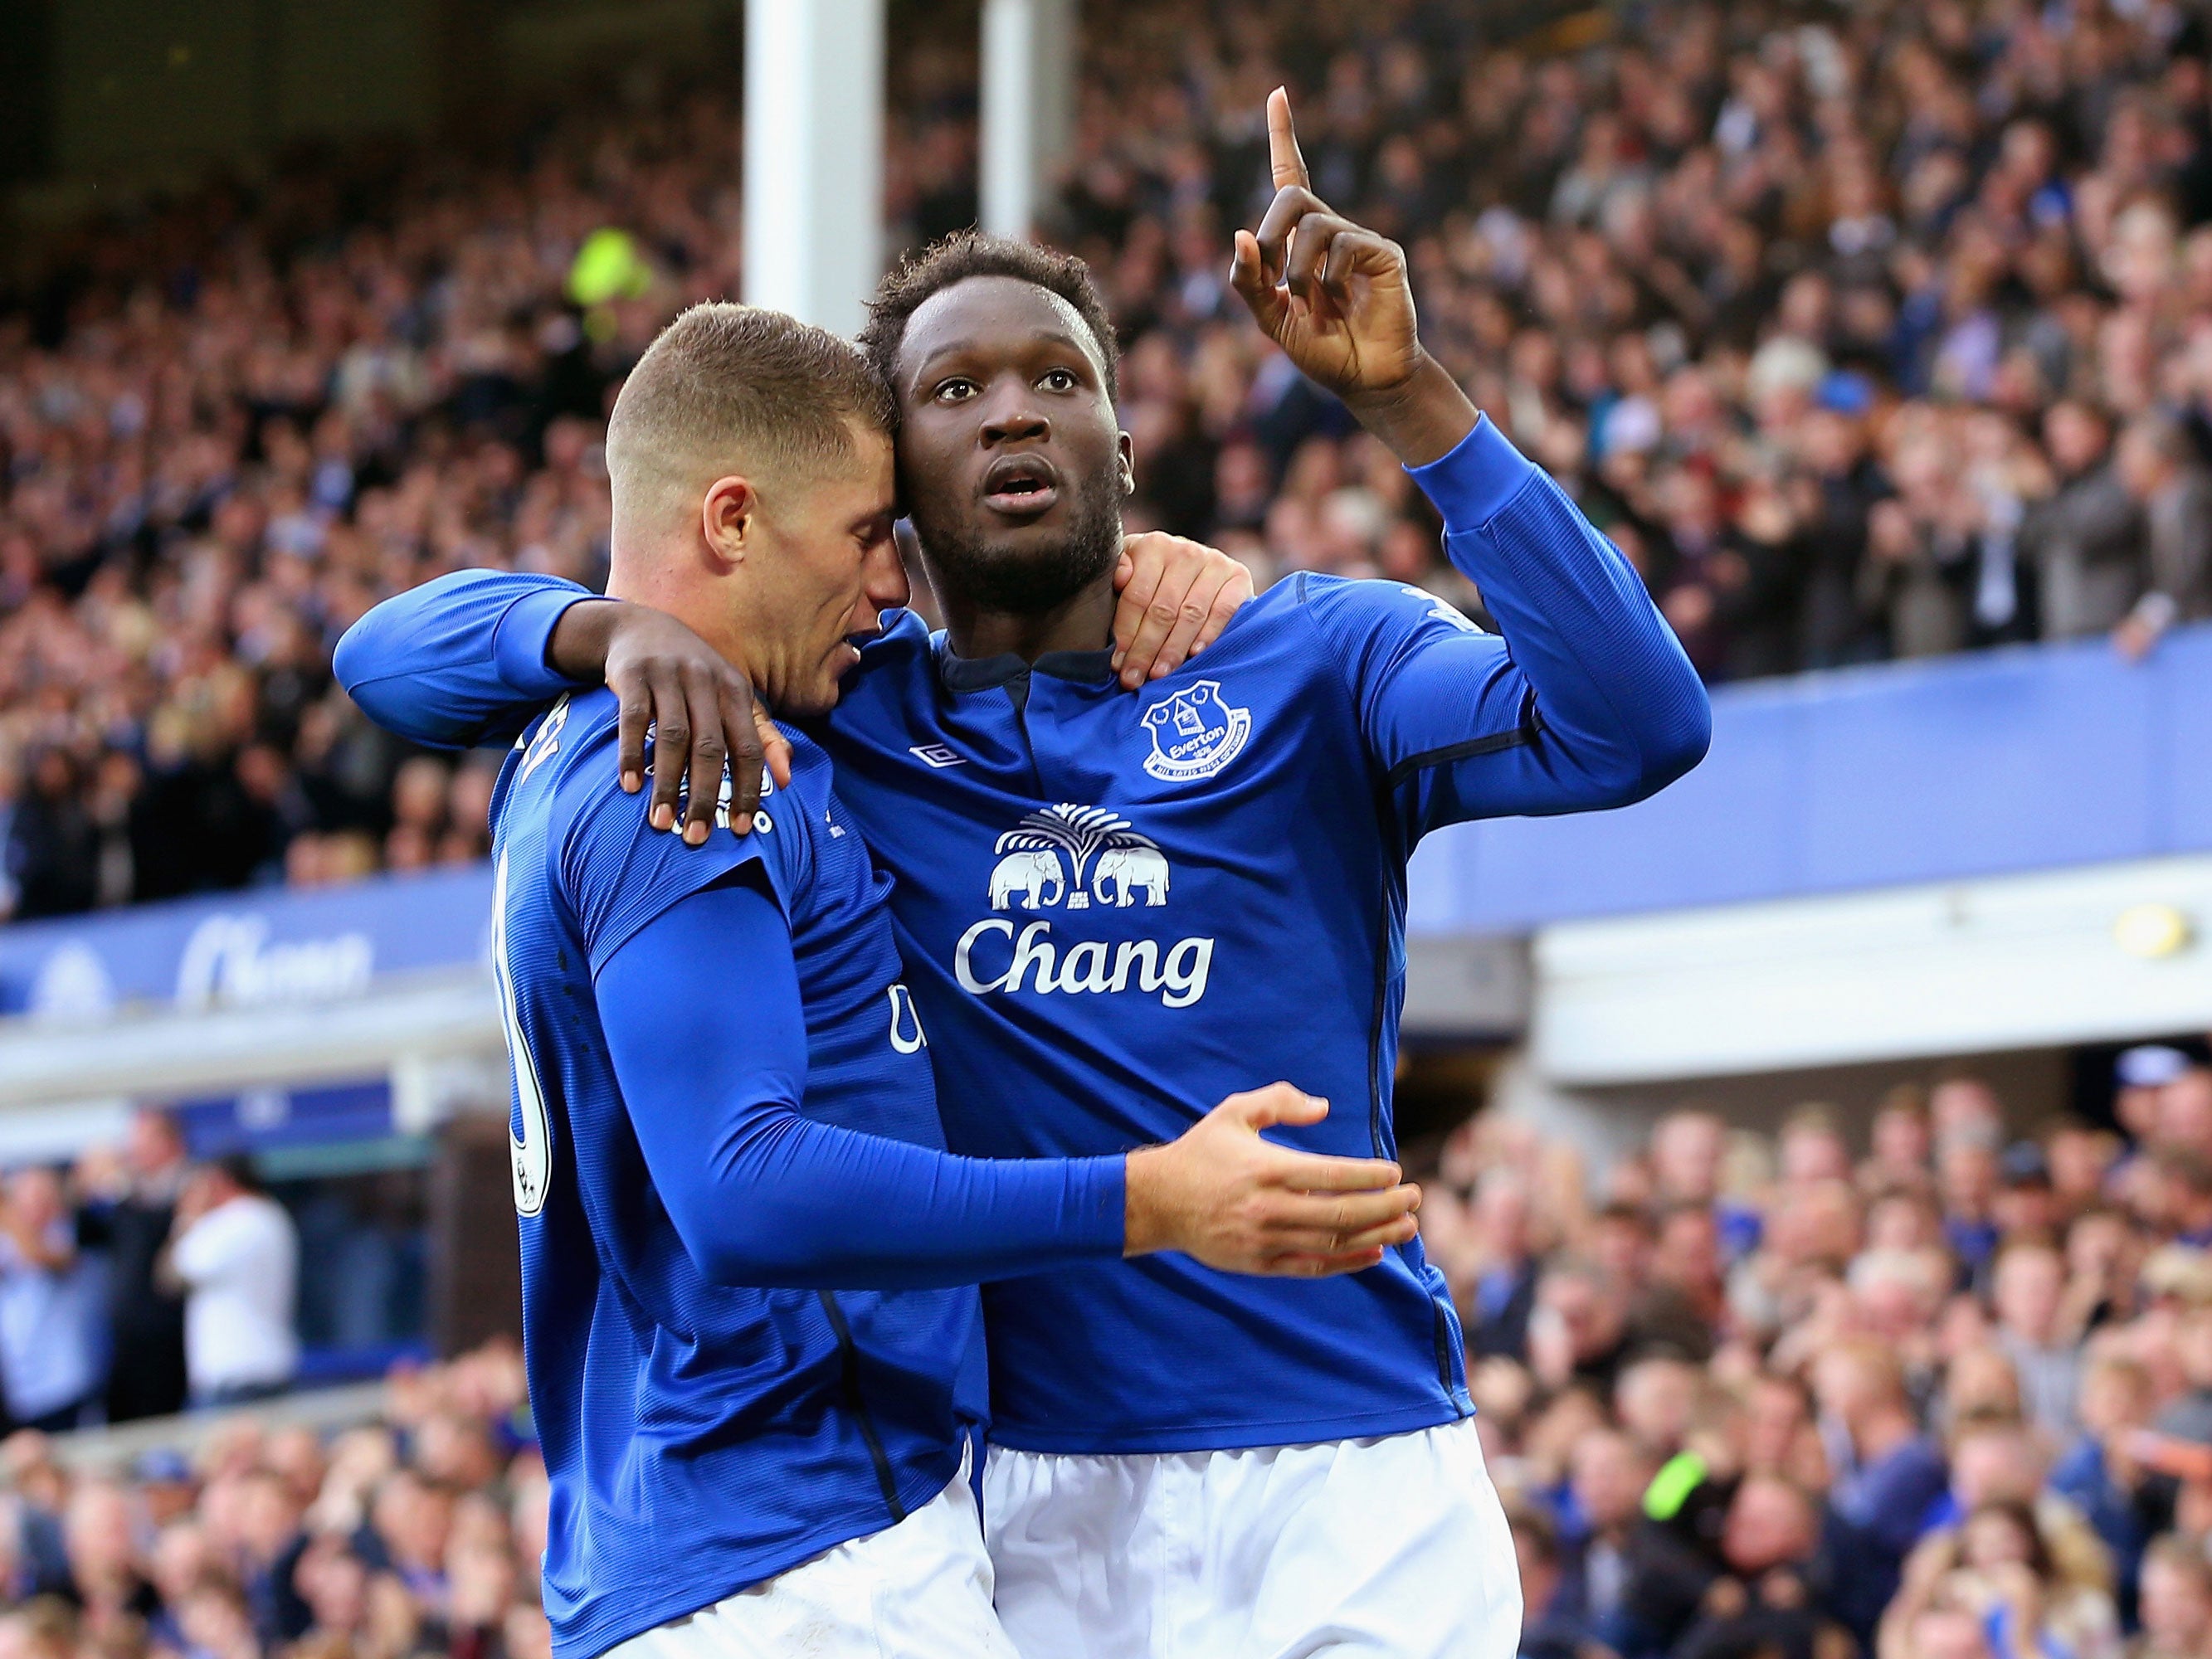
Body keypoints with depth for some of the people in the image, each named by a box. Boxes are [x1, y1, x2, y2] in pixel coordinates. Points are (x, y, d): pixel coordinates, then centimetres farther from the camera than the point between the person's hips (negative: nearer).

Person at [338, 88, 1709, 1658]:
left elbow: (1634, 727, -12)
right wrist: (619, 630, -16)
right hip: (1022, 1508, 1)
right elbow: (393, 653, 7)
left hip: (1341, 1485, -1)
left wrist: (1401, 394, -19)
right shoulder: (833, 711, 9)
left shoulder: (1312, 661, 6)